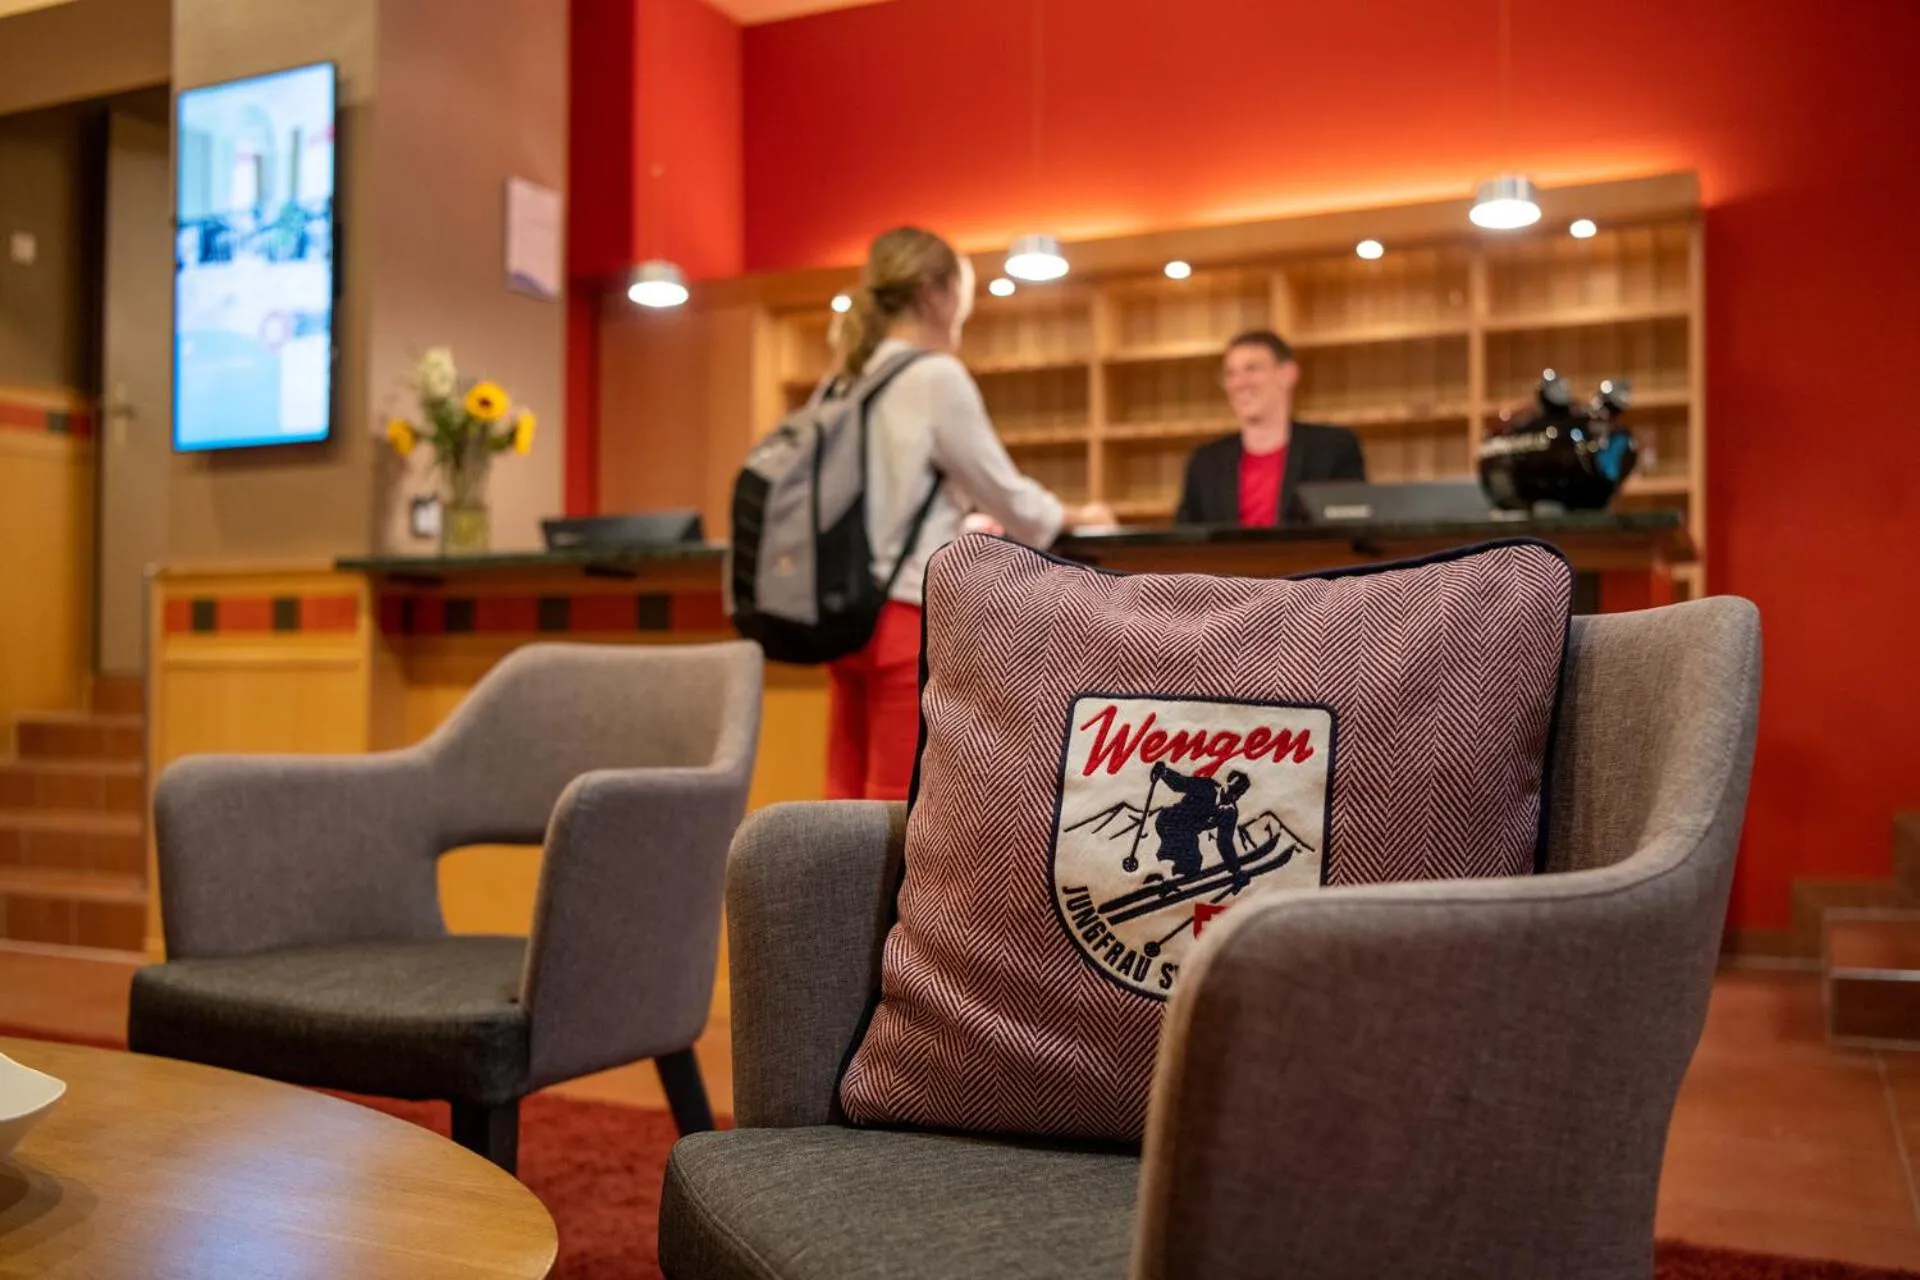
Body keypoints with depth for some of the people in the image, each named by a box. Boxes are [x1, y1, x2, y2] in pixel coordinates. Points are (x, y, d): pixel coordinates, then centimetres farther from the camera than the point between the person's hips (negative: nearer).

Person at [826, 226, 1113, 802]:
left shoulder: (849, 384, 12)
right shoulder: (936, 376, -8)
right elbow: (1004, 492, -2)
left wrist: (963, 525, 33)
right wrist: (1077, 517, 16)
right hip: (909, 619, -8)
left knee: (850, 808, 8)